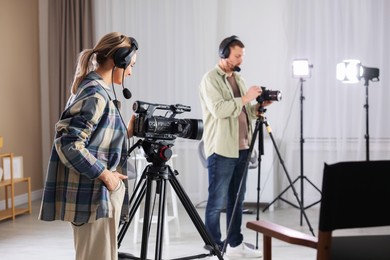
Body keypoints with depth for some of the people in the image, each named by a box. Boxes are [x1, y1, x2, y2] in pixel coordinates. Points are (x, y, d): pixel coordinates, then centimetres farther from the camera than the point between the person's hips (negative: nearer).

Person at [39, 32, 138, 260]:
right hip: (94, 195, -10)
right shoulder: (96, 94, -17)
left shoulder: (94, 89, 13)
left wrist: (127, 132, 11)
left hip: (96, 193, 10)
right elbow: (69, 143, -25)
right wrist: (104, 174, -19)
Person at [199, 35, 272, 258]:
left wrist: (259, 106, 1)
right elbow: (218, 109, -21)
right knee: (217, 201, -2)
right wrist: (245, 98, -19)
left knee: (237, 199, 12)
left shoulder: (238, 78, 17)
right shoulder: (210, 79, -8)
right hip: (222, 149, -8)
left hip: (241, 148, 8)